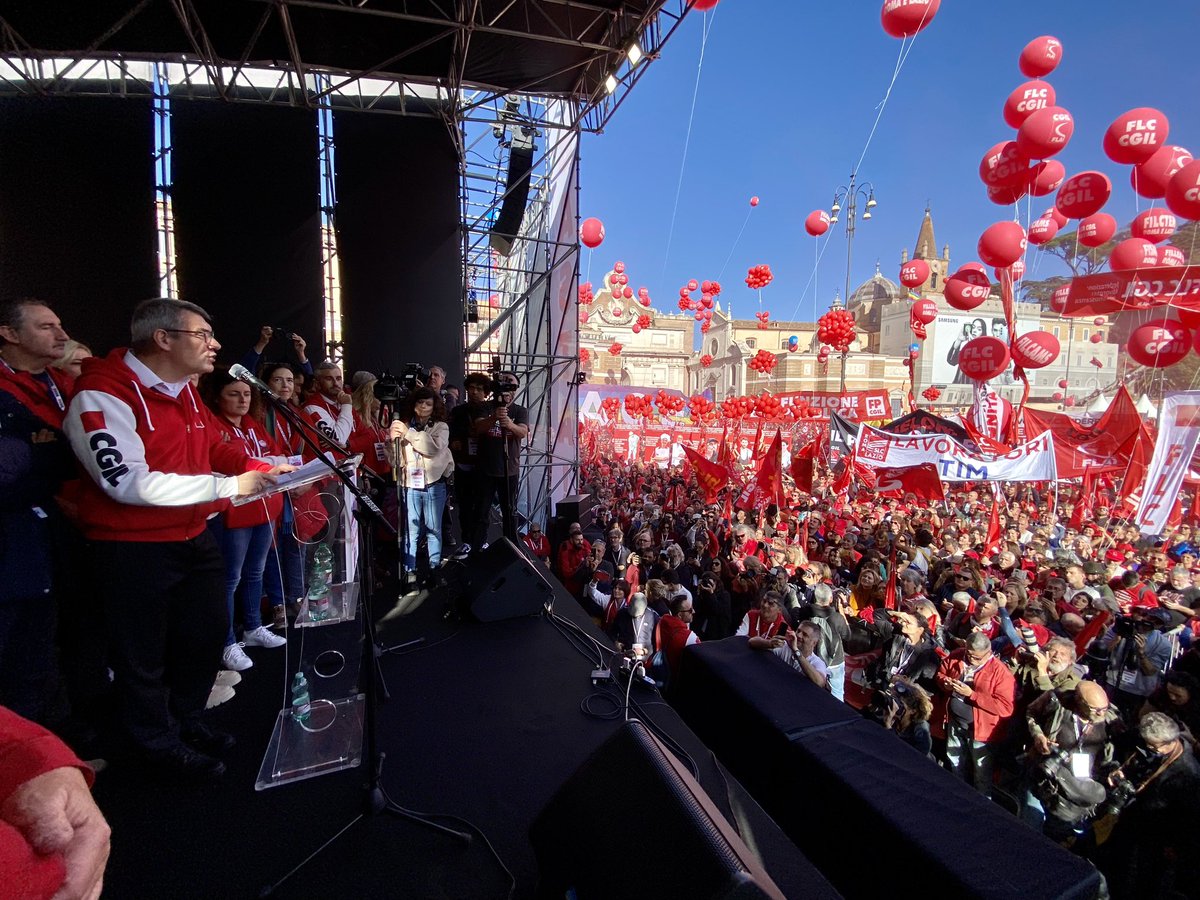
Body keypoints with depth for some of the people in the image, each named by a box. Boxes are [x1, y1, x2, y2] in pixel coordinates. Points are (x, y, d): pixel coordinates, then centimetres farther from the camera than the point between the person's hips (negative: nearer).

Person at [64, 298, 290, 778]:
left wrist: (264, 470, -2)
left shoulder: (185, 393, 8)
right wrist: (228, 486, -27)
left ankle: (188, 719, 44)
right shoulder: (102, 394, -20)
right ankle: (162, 742, 33)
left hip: (194, 539, 9)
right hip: (133, 549, -8)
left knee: (208, 632, 20)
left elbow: (216, 449, 16)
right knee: (146, 652, 10)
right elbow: (128, 481, -29)